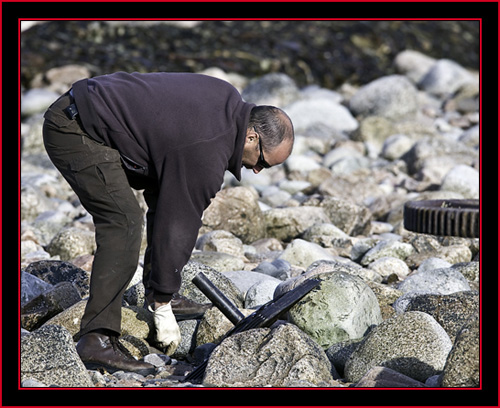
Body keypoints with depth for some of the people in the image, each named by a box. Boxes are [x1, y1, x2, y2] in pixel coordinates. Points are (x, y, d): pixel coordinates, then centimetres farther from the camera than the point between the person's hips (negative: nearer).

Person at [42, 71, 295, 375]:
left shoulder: (230, 100, 4)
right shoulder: (206, 155, -23)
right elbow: (177, 225, -19)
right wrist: (164, 312, -11)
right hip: (73, 131, -11)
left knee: (167, 193, 14)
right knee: (125, 223, -19)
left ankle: (158, 293, 21)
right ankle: (97, 339, -18)